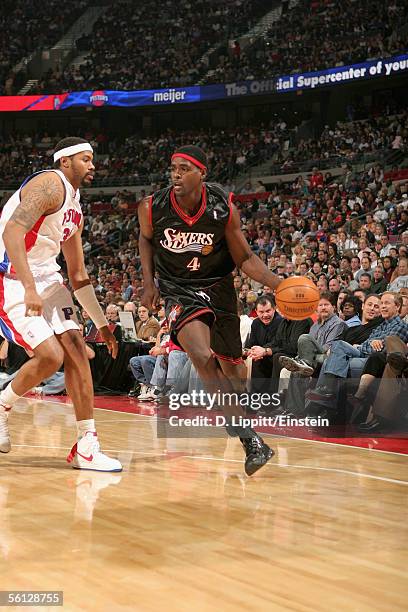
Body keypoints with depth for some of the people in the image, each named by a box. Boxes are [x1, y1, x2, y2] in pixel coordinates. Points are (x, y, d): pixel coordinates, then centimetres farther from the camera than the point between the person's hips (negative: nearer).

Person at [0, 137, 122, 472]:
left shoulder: (75, 207, 17)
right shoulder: (49, 185, -11)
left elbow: (78, 275, 23)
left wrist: (102, 323, 21)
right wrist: (29, 289, -35)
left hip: (45, 276, 9)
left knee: (76, 349, -2)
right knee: (50, 356, -17)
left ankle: (87, 446, 1)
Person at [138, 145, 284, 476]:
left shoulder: (223, 208, -18)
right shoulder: (153, 208, -17)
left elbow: (244, 258, -7)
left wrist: (278, 284, -22)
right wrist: (149, 283, -1)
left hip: (219, 288, 2)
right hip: (180, 290, -1)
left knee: (234, 371, 13)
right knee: (204, 358, -28)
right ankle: (249, 439, -24)